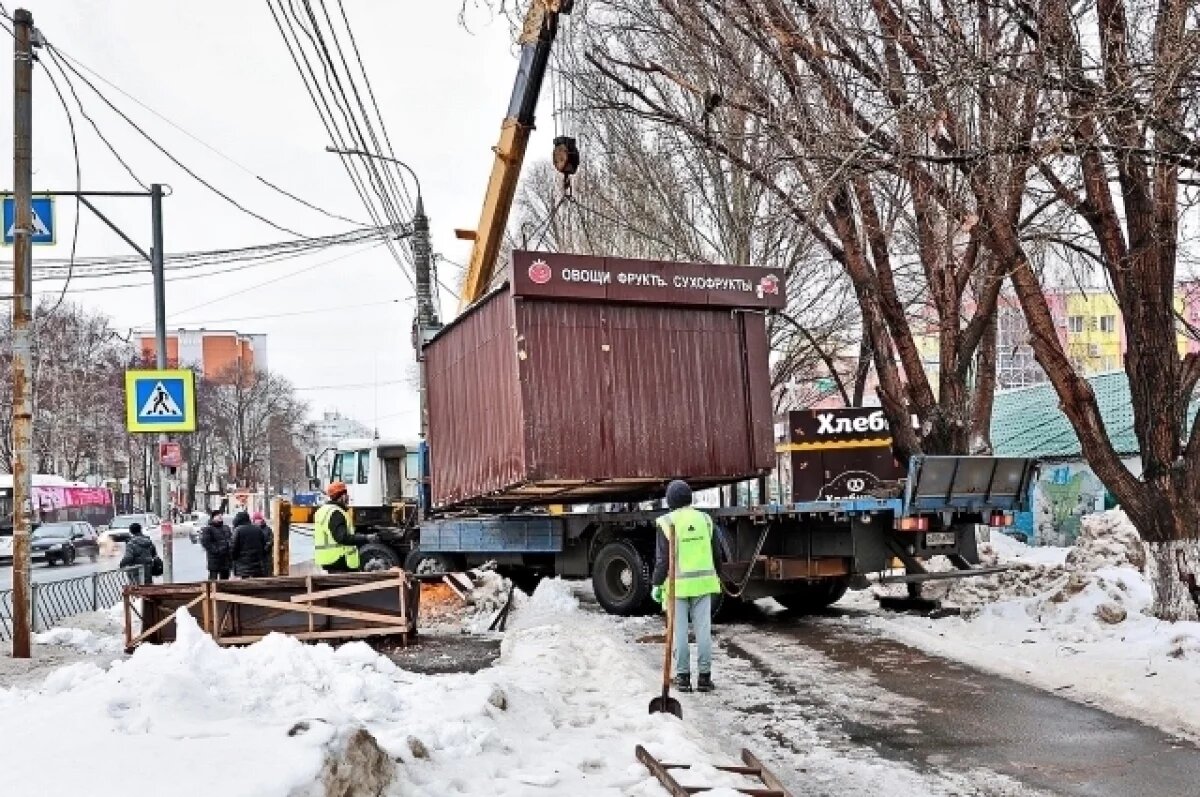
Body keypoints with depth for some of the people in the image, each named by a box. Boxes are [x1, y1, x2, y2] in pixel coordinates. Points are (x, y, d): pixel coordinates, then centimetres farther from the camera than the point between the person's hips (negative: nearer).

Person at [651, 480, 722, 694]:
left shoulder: (667, 523, -8)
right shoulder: (704, 519, 4)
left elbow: (663, 558, -9)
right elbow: (716, 553, 10)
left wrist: (657, 584, -1)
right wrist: (715, 576, 23)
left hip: (677, 585, -3)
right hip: (703, 583, 3)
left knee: (679, 632, 4)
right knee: (703, 630, 6)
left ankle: (683, 676, 7)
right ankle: (704, 676, 9)